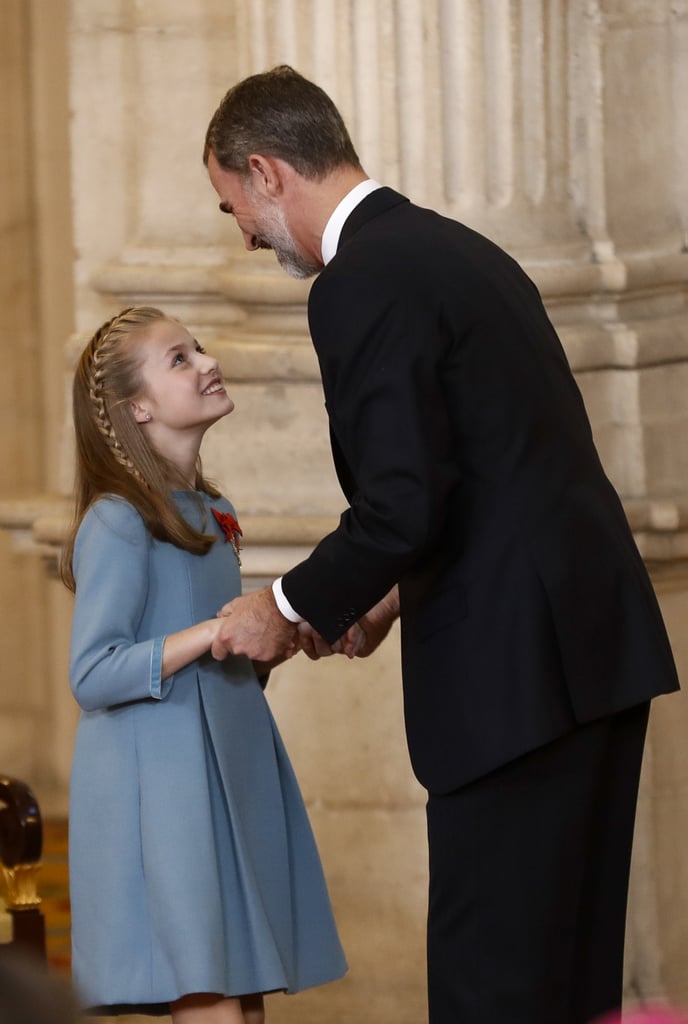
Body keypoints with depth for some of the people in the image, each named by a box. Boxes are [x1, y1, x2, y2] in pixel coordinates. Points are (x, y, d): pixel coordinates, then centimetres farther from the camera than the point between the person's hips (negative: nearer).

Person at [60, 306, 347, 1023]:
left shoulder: (209, 515, 16)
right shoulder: (118, 524, -10)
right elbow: (93, 676, -18)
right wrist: (215, 634, -23)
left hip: (231, 774, 8)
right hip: (161, 793, -8)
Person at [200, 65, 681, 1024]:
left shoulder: (360, 285, -12)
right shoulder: (454, 250, 18)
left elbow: (403, 504, -18)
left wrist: (291, 609, -3)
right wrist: (396, 589, 23)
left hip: (518, 673, -10)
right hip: (600, 645, 10)